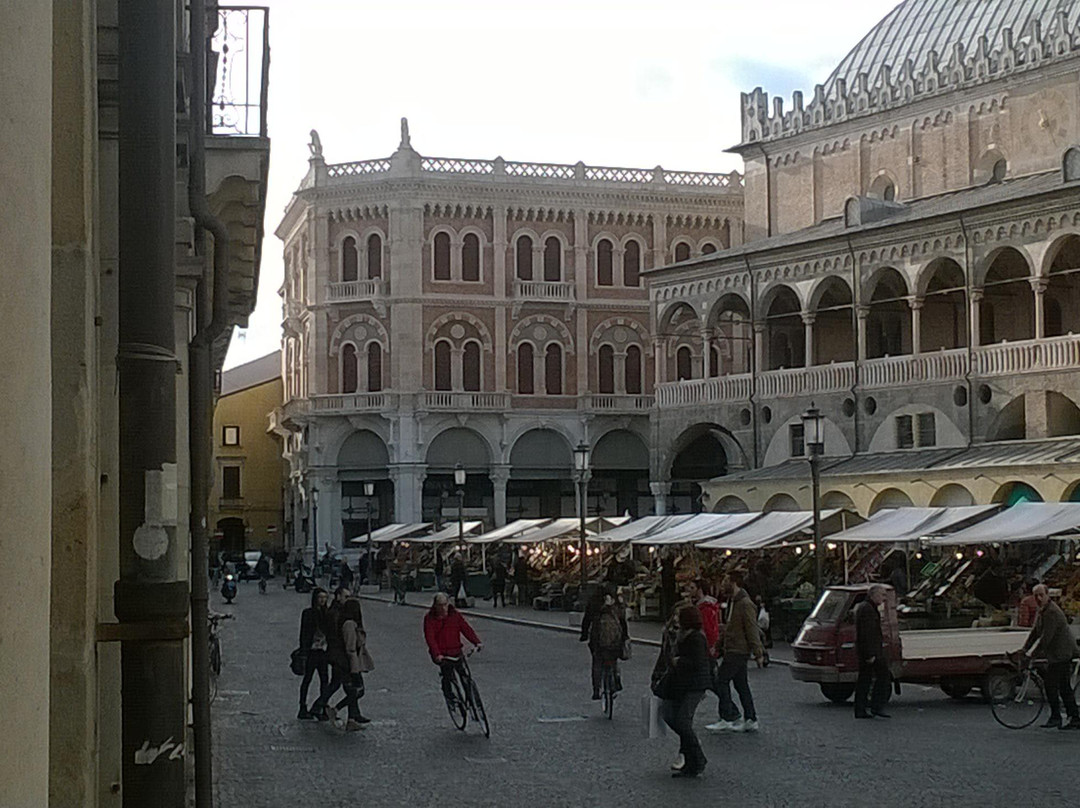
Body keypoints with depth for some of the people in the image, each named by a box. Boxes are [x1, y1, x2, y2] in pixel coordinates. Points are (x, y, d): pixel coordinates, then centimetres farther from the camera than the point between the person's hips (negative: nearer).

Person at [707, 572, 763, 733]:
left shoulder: (745, 604, -15)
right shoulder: (732, 602, 15)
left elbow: (752, 630, -18)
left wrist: (758, 653, -19)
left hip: (738, 651, -10)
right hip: (732, 651, 10)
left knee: (721, 681, -9)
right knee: (741, 685, 11)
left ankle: (726, 719, -6)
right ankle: (750, 720, 14)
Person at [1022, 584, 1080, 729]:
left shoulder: (1052, 612, -20)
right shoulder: (1042, 611, 13)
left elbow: (1046, 637, -23)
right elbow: (1034, 632, 18)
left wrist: (1033, 653, -18)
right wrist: (1024, 650, 13)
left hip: (1061, 653, -10)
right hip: (1056, 653, 10)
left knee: (1050, 683, -9)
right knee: (1064, 687, 10)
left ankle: (1055, 717, -3)